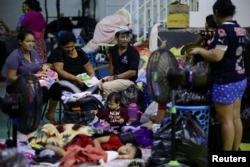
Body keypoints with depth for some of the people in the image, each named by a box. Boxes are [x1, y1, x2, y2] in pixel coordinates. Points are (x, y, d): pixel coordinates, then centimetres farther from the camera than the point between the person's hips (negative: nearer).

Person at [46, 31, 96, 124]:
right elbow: (59, 71, -19)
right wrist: (76, 78, -28)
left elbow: (87, 65, 17)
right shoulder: (57, 53, -8)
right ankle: (50, 114, -16)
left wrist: (92, 74, -6)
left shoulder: (79, 51, 12)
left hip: (80, 79, 5)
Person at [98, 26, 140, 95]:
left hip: (129, 80, -7)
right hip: (114, 77, 7)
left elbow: (133, 72, -19)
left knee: (106, 86, -26)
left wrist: (115, 77, -18)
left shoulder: (133, 52, -15)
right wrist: (110, 76, 3)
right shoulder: (114, 49, 4)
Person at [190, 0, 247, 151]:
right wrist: (209, 49, 23)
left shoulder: (223, 30, -18)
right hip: (240, 79, 9)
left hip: (226, 81, -9)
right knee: (236, 118, 13)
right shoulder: (239, 29, 10)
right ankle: (235, 150, 21)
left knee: (226, 120, -1)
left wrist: (199, 50, -9)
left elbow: (217, 56, -24)